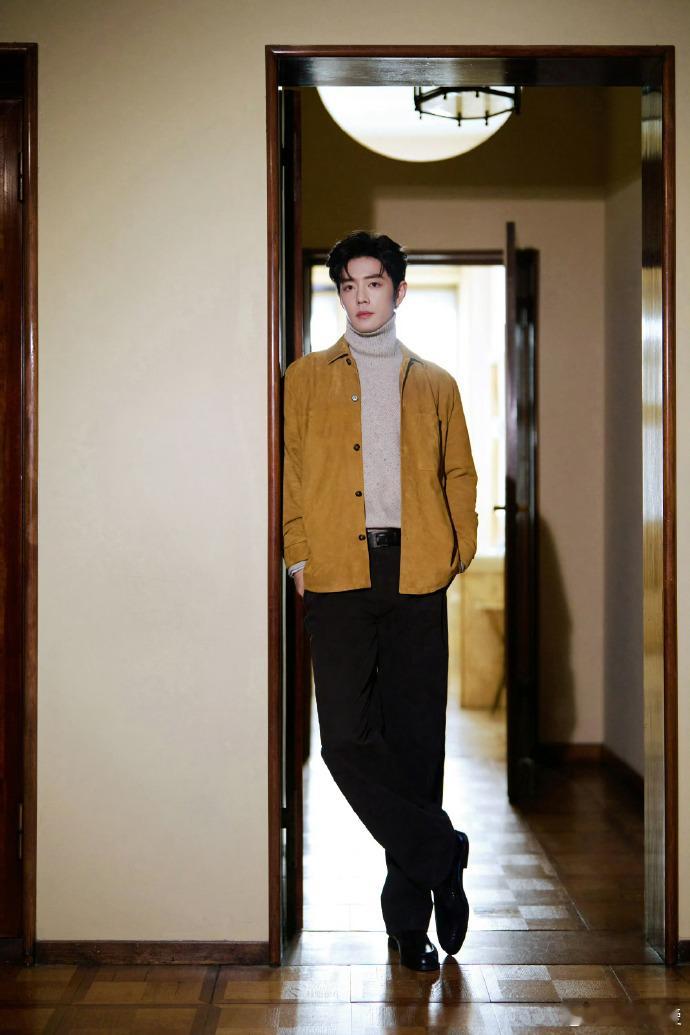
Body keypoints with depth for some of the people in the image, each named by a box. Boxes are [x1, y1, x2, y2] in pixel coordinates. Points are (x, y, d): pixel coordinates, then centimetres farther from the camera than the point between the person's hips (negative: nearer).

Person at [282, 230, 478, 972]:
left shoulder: (435, 384, 16)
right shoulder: (307, 377, 12)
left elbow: (459, 474, 15)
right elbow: (289, 469, 8)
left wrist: (457, 550, 2)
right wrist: (298, 552, -2)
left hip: (415, 574, 1)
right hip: (338, 575, 0)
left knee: (416, 742, 3)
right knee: (347, 738, -10)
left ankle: (408, 914, 15)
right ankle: (441, 854, 6)